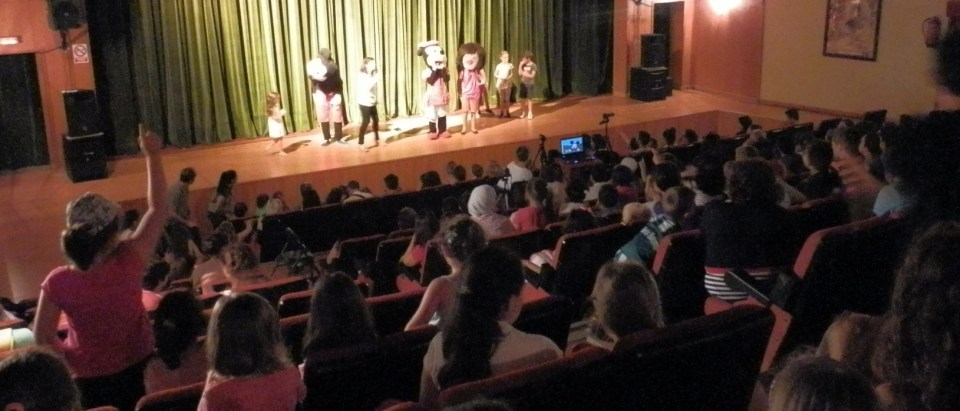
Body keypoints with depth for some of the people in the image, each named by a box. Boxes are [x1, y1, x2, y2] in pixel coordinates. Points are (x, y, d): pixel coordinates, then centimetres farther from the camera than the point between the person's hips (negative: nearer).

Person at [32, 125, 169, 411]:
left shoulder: (58, 282, -22)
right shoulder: (129, 262, -23)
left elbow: (42, 336, -12)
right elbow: (158, 209, -13)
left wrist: (69, 355, 6)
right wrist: (152, 155, -7)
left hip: (88, 376, 0)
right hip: (135, 367, 1)